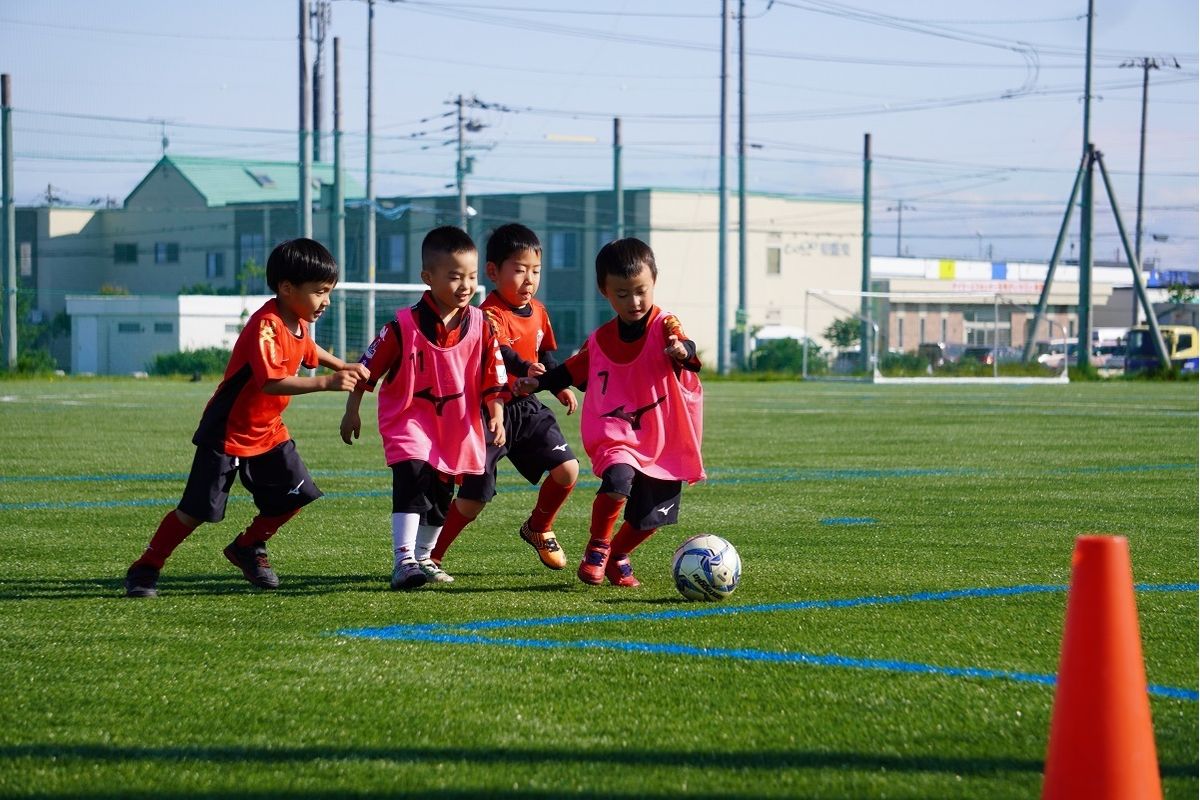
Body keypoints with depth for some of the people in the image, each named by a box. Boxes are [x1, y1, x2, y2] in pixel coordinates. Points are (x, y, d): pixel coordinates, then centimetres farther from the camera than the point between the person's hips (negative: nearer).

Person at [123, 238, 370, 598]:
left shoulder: (298, 323, 3)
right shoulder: (265, 326, -27)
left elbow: (307, 349, 28)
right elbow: (272, 382, -38)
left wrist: (341, 366, 15)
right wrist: (325, 383, -43)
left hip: (268, 432, 8)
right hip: (227, 433, -8)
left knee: (295, 495, 4)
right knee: (197, 509, -9)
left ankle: (248, 547, 25)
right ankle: (145, 569, 3)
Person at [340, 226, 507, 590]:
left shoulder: (480, 325, -6)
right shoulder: (404, 326, -16)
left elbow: (493, 378, 0)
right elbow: (368, 369, -5)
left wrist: (497, 416, -11)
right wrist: (352, 412, 0)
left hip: (457, 425, 4)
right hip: (408, 419, -4)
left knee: (441, 497, 16)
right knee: (413, 480, -23)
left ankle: (423, 558, 35)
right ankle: (403, 561, -25)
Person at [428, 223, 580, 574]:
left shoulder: (538, 312, 8)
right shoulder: (491, 314, -19)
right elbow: (501, 352, -38)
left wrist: (560, 386, 16)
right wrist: (525, 369, -56)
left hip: (528, 407, 7)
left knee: (567, 469, -4)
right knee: (474, 498, -7)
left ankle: (538, 529, 22)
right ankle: (429, 555, 10)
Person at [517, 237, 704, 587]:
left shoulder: (664, 326, -7)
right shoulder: (600, 340, 5)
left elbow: (686, 349, -29)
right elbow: (573, 370, 22)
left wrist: (682, 350, -52)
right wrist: (538, 382, 10)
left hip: (664, 440, 0)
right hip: (616, 436, 0)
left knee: (650, 516, 8)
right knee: (618, 480, -29)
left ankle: (618, 555, 38)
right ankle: (597, 548, -6)